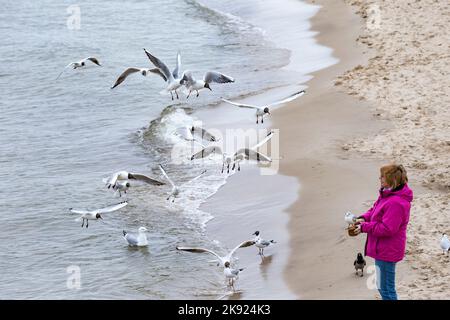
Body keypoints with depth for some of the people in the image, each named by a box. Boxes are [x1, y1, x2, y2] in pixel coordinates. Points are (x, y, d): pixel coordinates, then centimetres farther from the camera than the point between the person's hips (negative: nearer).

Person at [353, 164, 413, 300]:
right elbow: (375, 209, 18)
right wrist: (364, 218, -2)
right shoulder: (387, 194, 5)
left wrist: (364, 227, -19)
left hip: (387, 252, -11)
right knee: (382, 286, 23)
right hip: (383, 249, 11)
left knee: (386, 289, 0)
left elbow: (387, 229, -28)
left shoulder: (395, 203, -28)